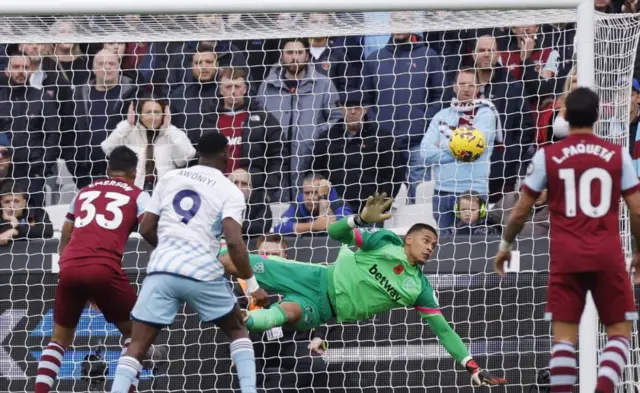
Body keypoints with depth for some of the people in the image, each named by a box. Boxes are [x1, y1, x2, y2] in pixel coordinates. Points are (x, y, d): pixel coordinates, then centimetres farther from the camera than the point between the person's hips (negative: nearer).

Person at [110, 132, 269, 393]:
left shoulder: (169, 178, 14)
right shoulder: (229, 191, 2)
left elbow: (146, 229, 16)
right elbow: (234, 242, -11)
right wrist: (252, 285, -2)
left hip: (161, 271, 2)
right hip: (202, 273, -2)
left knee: (137, 345, 4)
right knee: (237, 330, 21)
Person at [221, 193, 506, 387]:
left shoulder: (420, 288, 3)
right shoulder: (387, 241, -2)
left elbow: (442, 329, 3)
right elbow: (335, 233, -8)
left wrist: (472, 367, -5)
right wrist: (363, 219, -30)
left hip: (322, 309, 0)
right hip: (318, 280, 0)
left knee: (290, 313, -37)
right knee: (236, 264, -11)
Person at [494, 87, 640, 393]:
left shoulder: (547, 157, 2)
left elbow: (521, 210, 6)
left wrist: (505, 245, 22)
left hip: (566, 258, 0)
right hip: (608, 257, 0)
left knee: (564, 336, 3)